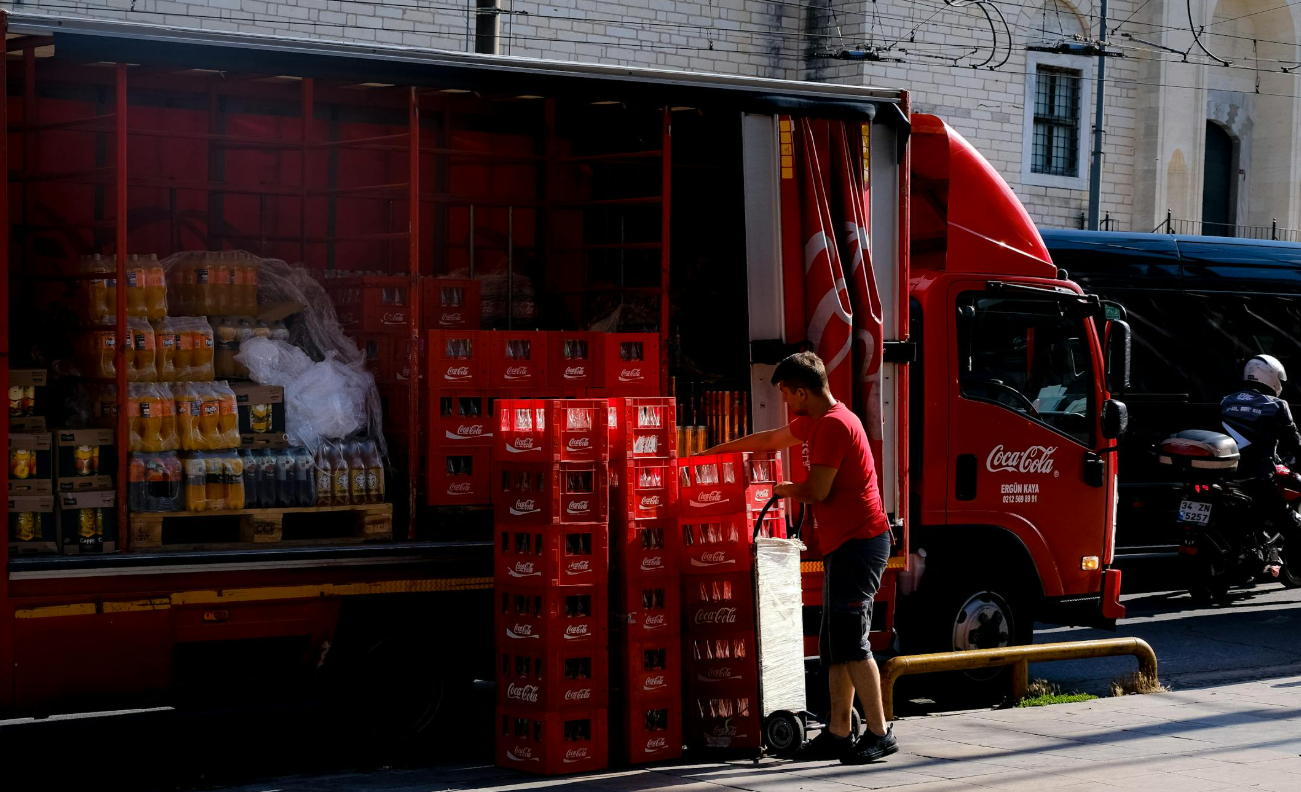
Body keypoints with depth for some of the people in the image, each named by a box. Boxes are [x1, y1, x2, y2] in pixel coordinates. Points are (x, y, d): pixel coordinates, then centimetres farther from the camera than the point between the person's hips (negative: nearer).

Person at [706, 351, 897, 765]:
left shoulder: (834, 424, -15)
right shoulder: (816, 422, 17)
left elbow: (817, 491, -17)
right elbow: (769, 440, 32)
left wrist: (783, 489, 2)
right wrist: (718, 451, 38)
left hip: (858, 544, -11)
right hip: (843, 545, 11)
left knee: (850, 641, -13)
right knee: (834, 645, 9)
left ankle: (880, 733, -12)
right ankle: (839, 733, 11)